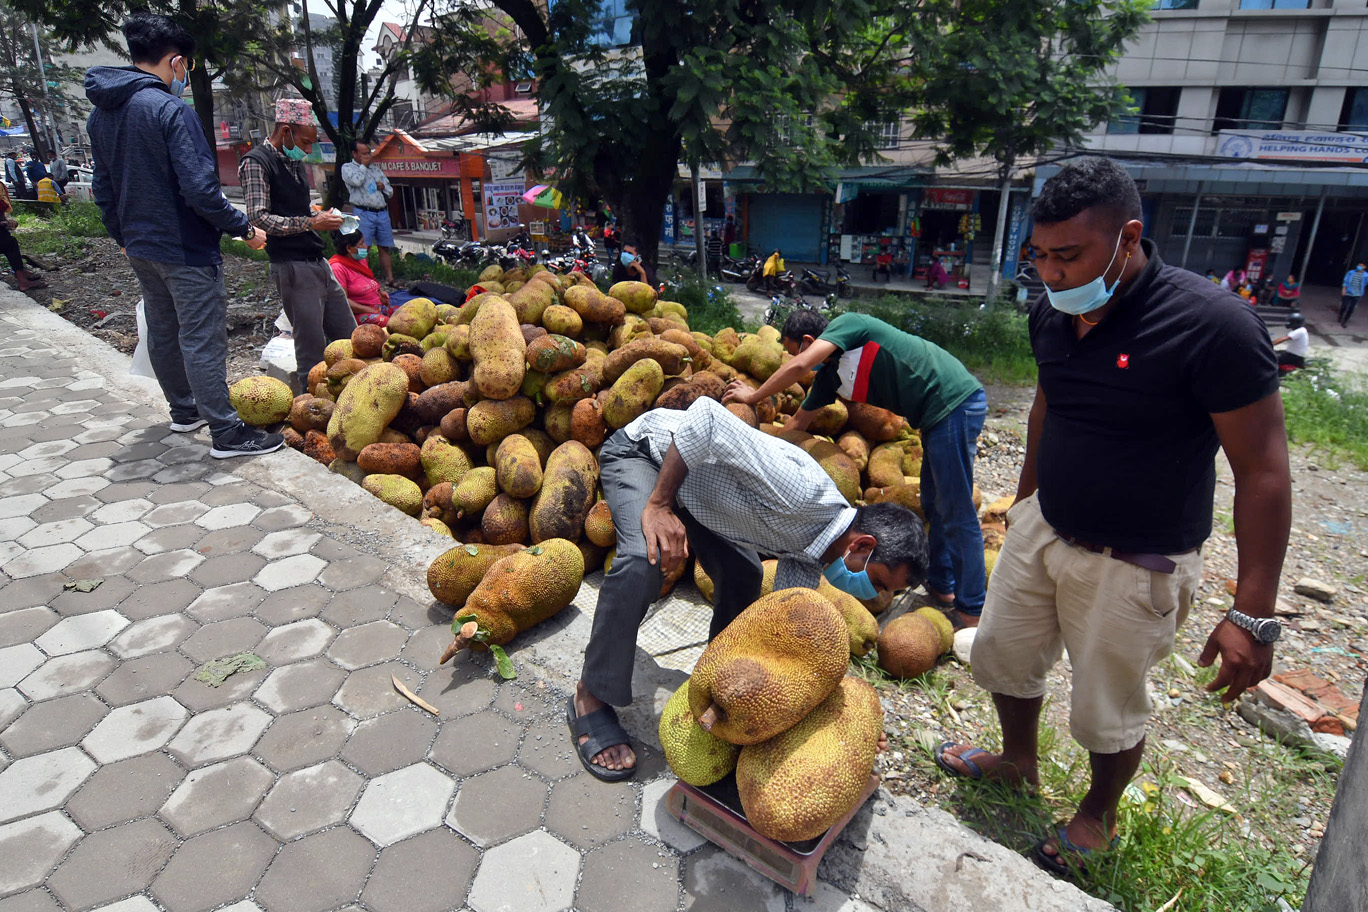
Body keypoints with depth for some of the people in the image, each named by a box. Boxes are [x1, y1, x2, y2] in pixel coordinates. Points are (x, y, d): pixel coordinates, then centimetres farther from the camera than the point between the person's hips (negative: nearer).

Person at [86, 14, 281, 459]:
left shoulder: (100, 114, 9)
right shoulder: (171, 109, -18)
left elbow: (103, 187, 16)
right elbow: (199, 189, -23)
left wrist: (123, 236, 26)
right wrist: (243, 228, -13)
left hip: (140, 247, 9)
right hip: (185, 248, -8)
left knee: (162, 332, 19)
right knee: (203, 340, -5)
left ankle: (184, 410, 33)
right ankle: (226, 433, 0)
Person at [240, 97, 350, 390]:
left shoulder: (293, 161, 19)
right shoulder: (256, 162, -7)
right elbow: (259, 218, -16)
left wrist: (323, 217, 13)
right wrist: (310, 223, -21)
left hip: (319, 264, 9)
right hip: (293, 268, -9)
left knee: (348, 337, 10)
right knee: (312, 349, -7)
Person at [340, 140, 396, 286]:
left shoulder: (375, 168, 23)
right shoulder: (347, 167, 8)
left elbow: (390, 191, 23)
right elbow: (357, 180, -14)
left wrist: (383, 186, 1)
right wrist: (363, 165, 1)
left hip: (382, 212, 5)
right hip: (364, 213, -5)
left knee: (385, 248, 2)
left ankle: (390, 279, 1)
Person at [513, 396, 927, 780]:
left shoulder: (808, 551, -7)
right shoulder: (800, 490, -37)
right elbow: (707, 415, -38)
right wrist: (659, 504, -33)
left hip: (690, 488, 8)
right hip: (644, 448, -8)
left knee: (742, 579, -3)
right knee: (645, 559, -29)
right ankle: (591, 700, -13)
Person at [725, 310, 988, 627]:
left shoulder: (847, 324, -10)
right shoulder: (830, 373, 15)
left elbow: (799, 365, -22)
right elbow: (800, 421, 24)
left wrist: (753, 396, -9)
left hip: (957, 401, -10)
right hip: (939, 412, 10)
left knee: (957, 512, -5)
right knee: (934, 505, 18)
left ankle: (972, 610, 3)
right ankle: (942, 585, 32)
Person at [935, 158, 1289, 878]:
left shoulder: (1211, 325, -25)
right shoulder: (1051, 312, -4)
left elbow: (1263, 470, -20)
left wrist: (1252, 615, -19)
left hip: (1134, 564, -6)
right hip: (1042, 530, 6)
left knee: (1108, 711, 13)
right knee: (1001, 653, 20)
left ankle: (1098, 817, 43)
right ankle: (1018, 761, 49)